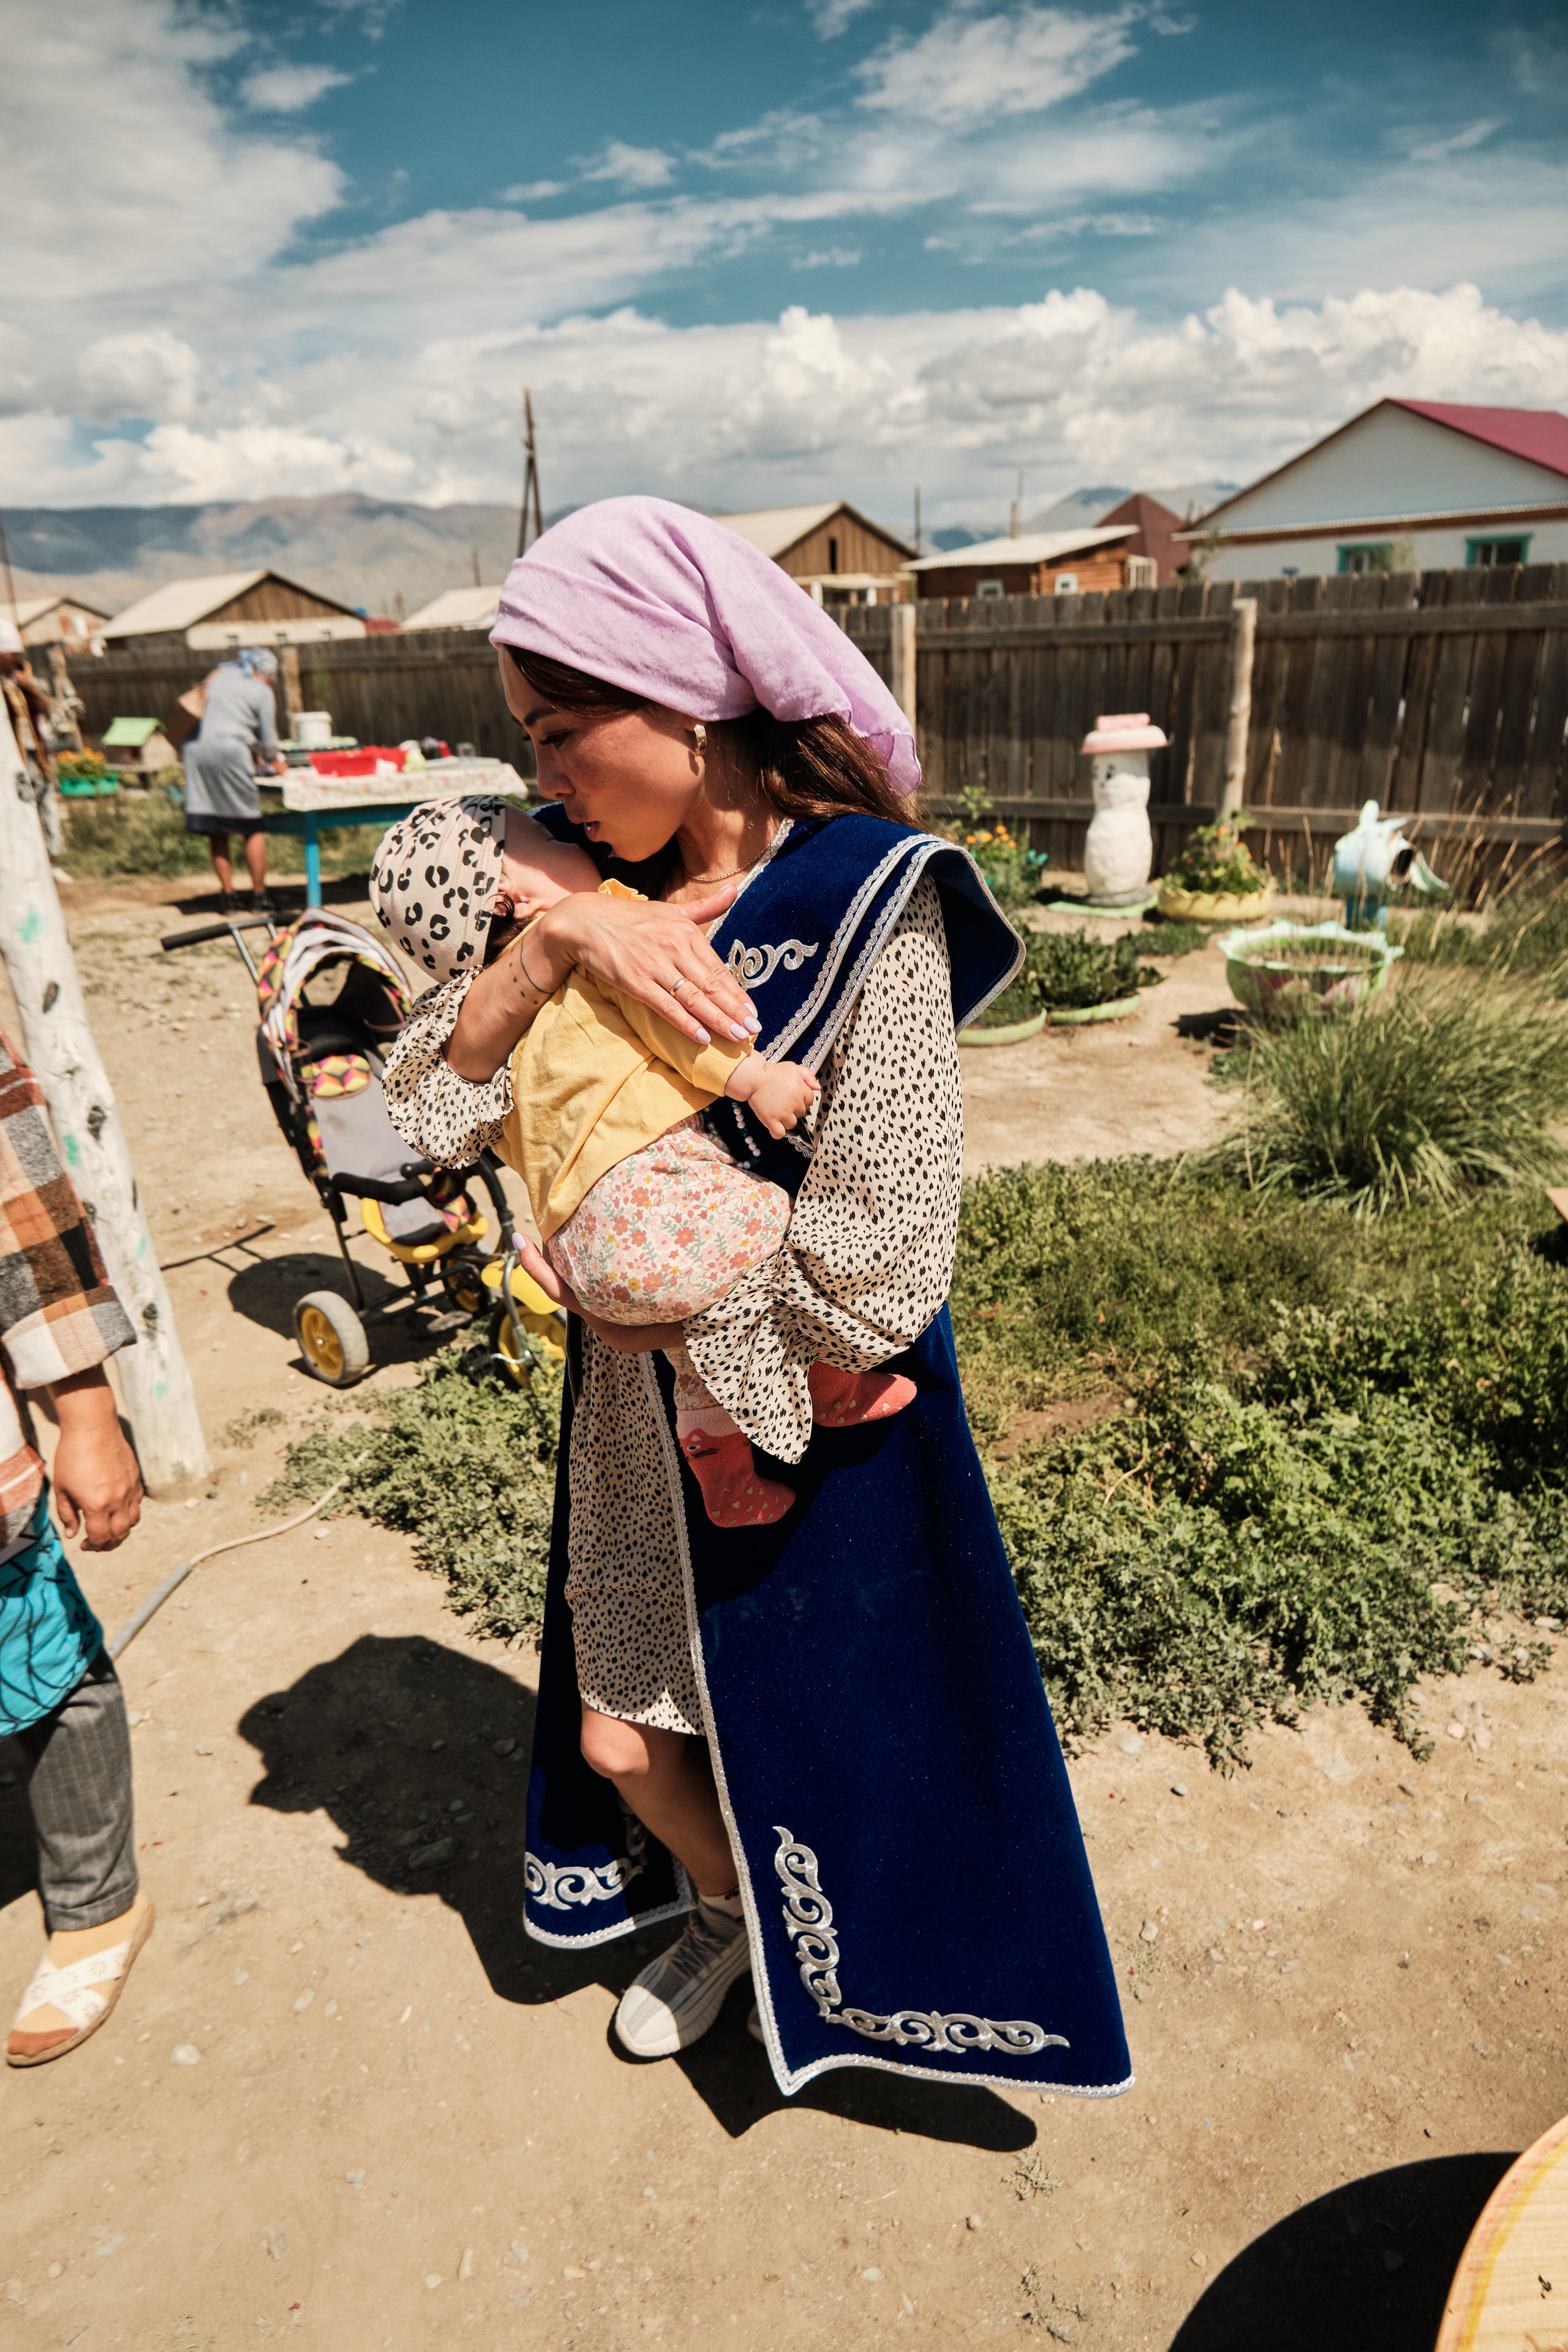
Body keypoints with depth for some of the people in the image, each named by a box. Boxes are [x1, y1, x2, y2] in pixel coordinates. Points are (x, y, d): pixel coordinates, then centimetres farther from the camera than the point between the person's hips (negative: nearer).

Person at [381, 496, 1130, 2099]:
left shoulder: (872, 911, -22)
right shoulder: (602, 875, -3)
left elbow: (872, 1282, -24)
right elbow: (432, 1107, -9)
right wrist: (552, 944, -24)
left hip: (814, 1431, -5)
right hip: (641, 1416, 6)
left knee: (819, 1742, 18)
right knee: (621, 1742, 20)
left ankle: (820, 1982, 53)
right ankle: (723, 1914, 54)